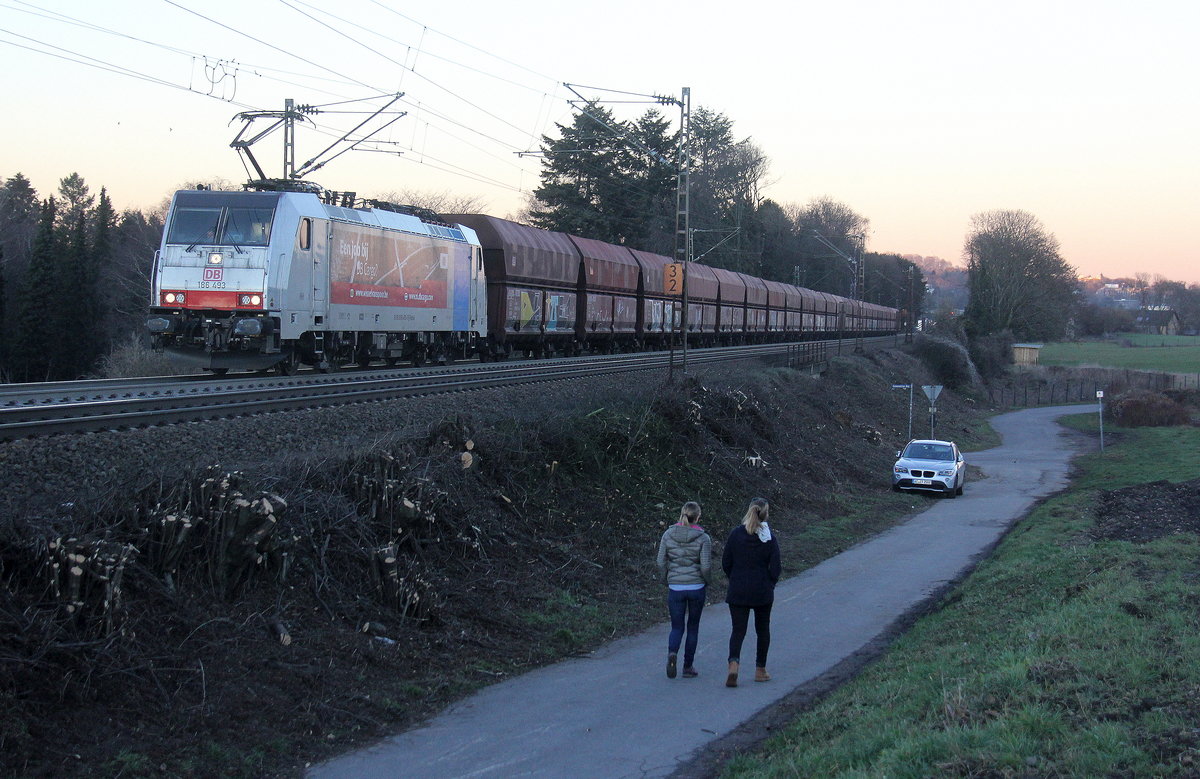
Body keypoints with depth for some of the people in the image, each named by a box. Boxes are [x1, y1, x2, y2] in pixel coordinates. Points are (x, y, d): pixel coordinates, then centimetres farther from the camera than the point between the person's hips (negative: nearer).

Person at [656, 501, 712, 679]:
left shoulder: (668, 535, -2)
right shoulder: (703, 538, -9)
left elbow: (661, 562, -2)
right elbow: (706, 566, -11)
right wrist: (706, 583, 7)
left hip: (675, 588, 1)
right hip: (697, 587, -1)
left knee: (676, 627, 9)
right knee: (693, 627, 12)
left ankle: (672, 653, -20)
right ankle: (688, 667, 13)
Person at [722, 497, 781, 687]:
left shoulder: (736, 534, -5)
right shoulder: (770, 538, -8)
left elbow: (726, 562, -1)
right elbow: (775, 568, -8)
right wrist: (769, 585, 10)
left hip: (738, 592, 1)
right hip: (763, 592, -1)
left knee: (738, 629, 3)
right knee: (762, 629, 15)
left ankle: (733, 663, -22)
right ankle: (760, 670, 21)